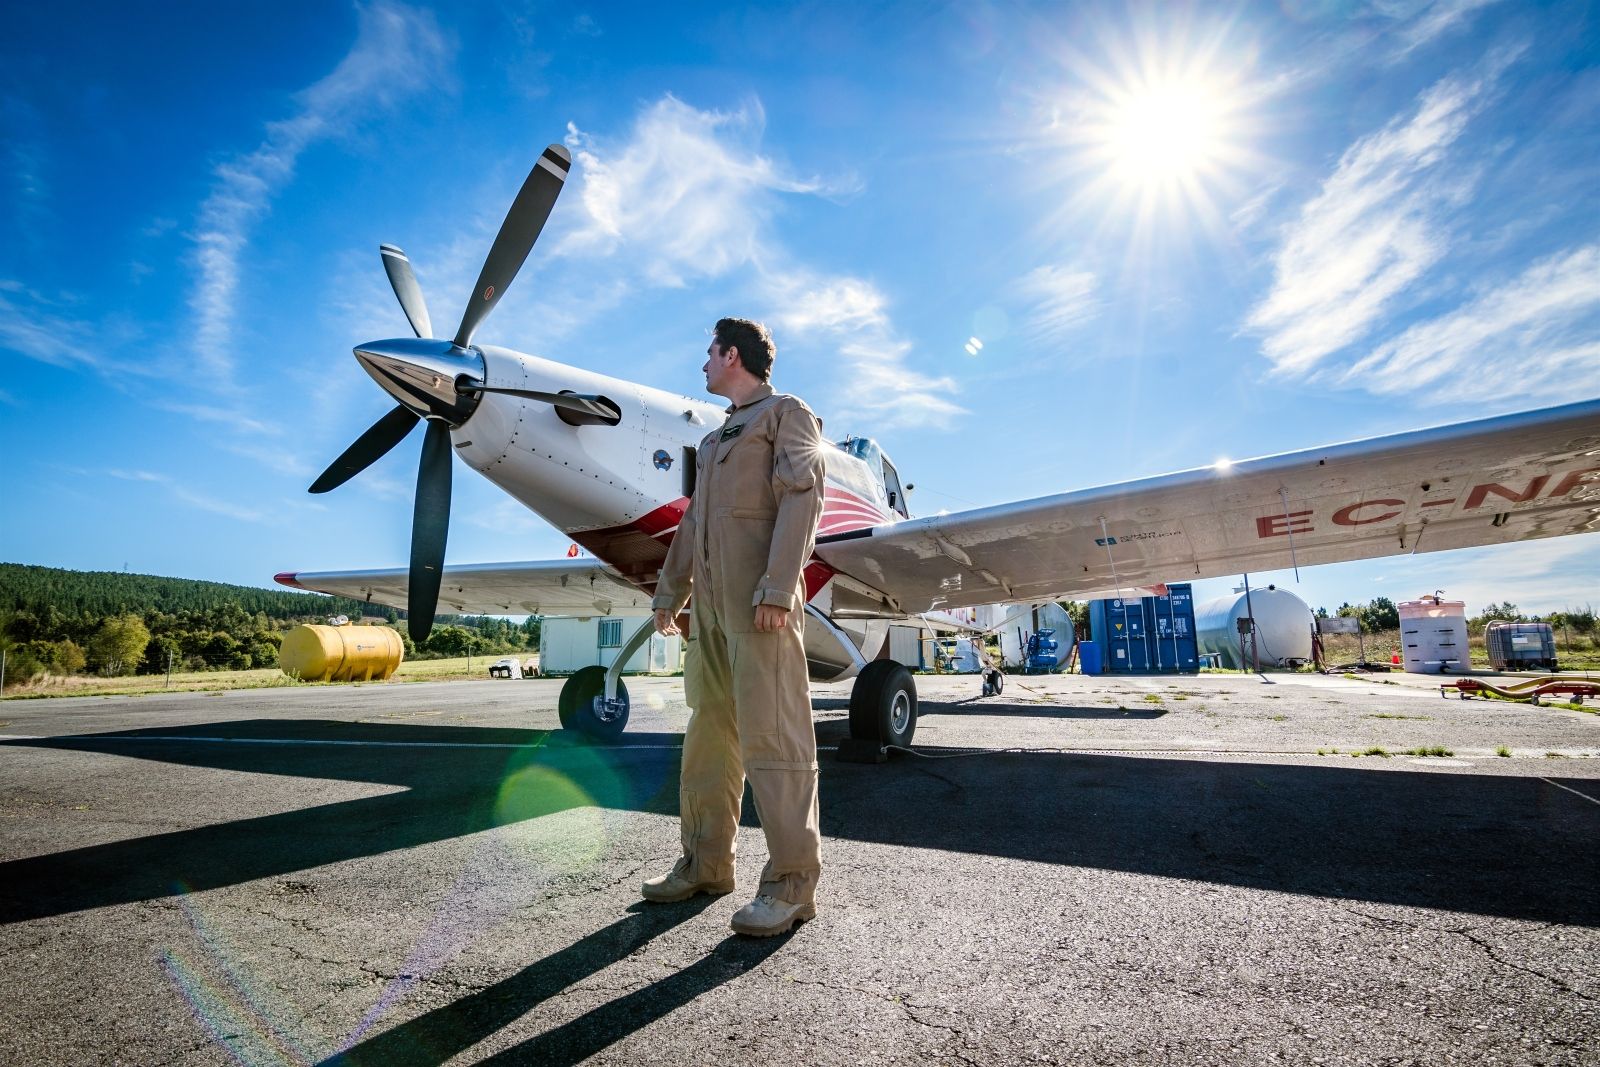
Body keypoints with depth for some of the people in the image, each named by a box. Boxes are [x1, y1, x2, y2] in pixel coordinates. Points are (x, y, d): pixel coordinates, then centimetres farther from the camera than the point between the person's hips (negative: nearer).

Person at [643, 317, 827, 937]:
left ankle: (792, 881, -1)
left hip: (758, 597, -8)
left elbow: (802, 498, -11)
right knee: (708, 731, 10)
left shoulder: (787, 413, 3)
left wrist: (777, 589, -21)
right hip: (709, 598, 8)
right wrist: (669, 593, 21)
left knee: (770, 733, -9)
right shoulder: (715, 438, 27)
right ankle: (706, 862, 21)